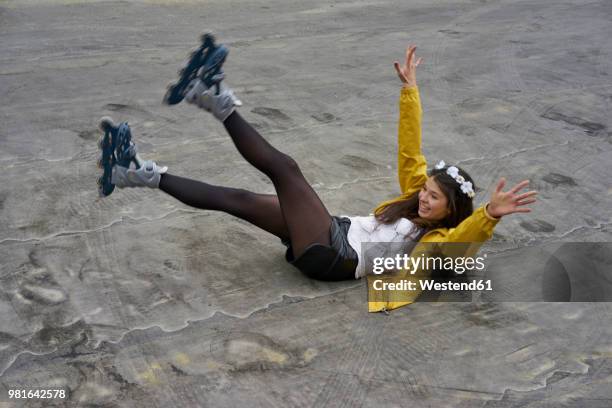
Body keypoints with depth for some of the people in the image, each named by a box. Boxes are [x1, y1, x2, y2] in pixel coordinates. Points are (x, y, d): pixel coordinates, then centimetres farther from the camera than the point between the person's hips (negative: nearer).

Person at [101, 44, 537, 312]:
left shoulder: (440, 240, -7)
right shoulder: (415, 197, 14)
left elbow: (469, 235, -30)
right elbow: (410, 152, 12)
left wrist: (491, 214, -52)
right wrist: (410, 89, 8)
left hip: (331, 258, -8)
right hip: (335, 233, 8)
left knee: (284, 167, -21)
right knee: (235, 198, 0)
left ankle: (221, 105, -16)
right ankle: (150, 176, 3)